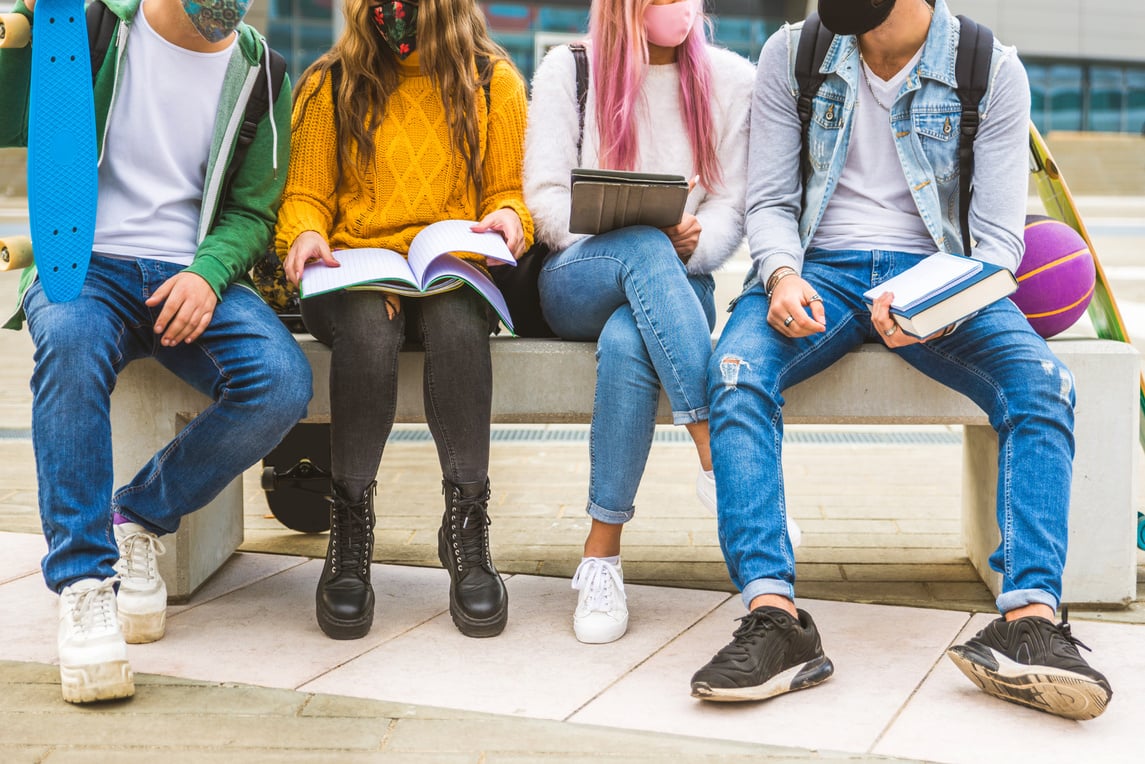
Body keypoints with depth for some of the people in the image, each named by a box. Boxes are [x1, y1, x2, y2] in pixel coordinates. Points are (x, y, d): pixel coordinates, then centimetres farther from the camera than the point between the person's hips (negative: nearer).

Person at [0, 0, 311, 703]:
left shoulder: (258, 68, 10)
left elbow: (252, 211, 9)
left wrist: (208, 272, -11)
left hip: (193, 275, 2)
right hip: (86, 262, -2)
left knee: (283, 381, -27)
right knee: (71, 342, -38)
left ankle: (140, 516, -4)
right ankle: (86, 579, -28)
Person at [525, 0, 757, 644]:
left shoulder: (729, 77, 11)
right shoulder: (567, 69, 8)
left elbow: (731, 206, 6)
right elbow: (546, 198, 0)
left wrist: (693, 243, -18)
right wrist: (644, 235, -17)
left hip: (679, 282, 1)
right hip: (578, 279, 0)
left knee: (627, 343, -37)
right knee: (643, 249, -38)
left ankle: (602, 552, -31)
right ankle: (718, 451, -43)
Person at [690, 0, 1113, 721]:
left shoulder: (993, 70, 0)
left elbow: (997, 235, -3)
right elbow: (770, 202, 5)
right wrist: (783, 275, -19)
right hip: (818, 269, 0)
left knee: (1042, 383, -29)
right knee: (736, 372, -31)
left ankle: (1028, 621, -36)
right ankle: (775, 620, -37)